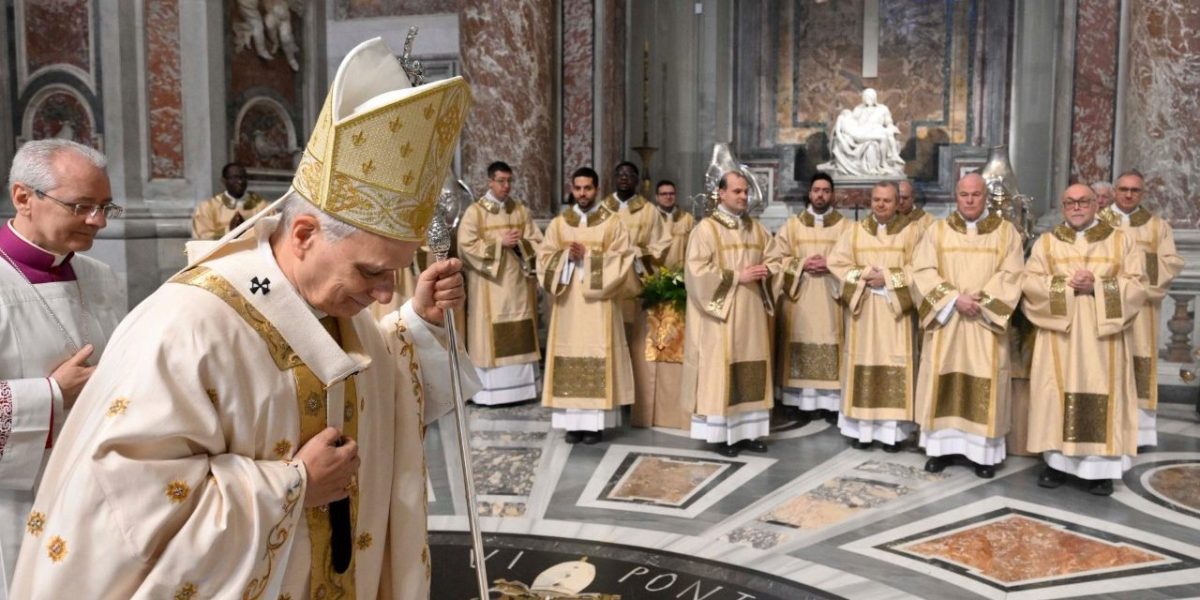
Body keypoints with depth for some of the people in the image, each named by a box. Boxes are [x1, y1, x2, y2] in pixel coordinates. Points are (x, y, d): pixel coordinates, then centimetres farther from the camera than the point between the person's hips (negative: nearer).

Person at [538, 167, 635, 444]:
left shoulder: (612, 223, 2)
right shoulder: (558, 223, 10)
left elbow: (622, 260, -6)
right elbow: (544, 258, 5)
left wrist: (588, 256, -15)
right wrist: (566, 256, -13)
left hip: (598, 304, -2)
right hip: (567, 302, 3)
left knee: (597, 358, -3)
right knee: (569, 357, 1)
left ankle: (596, 422, 3)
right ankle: (574, 422, 8)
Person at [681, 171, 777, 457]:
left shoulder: (757, 228, 13)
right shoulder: (706, 228, -6)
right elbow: (698, 271, -14)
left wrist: (765, 271, -6)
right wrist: (737, 276, -16)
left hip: (751, 312, 6)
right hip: (720, 312, -6)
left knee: (751, 372, 7)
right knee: (719, 371, -3)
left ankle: (747, 430, 15)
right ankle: (719, 434, 3)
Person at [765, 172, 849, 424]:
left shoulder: (846, 226, 6)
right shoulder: (792, 225, 9)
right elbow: (776, 259, 4)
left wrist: (832, 266, -14)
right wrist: (802, 264, -11)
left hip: (832, 298, -1)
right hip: (800, 298, 1)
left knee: (831, 348, -3)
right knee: (803, 348, 0)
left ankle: (832, 403, 4)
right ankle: (806, 402, 6)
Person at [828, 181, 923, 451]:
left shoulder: (910, 231, 4)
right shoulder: (854, 231, 8)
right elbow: (836, 263, 1)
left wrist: (889, 278, -15)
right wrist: (864, 275, -13)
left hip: (896, 309, -1)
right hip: (862, 308, 1)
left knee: (894, 364, -2)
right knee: (864, 362, 1)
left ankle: (893, 429, 4)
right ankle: (861, 427, 6)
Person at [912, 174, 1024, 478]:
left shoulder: (1006, 231, 4)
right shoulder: (937, 230, 5)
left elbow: (1012, 274, -4)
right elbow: (923, 271, -5)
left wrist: (981, 300, -16)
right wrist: (954, 298, -16)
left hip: (986, 320, -1)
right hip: (945, 318, 1)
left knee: (985, 382, 0)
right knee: (944, 380, 3)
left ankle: (984, 451, 9)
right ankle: (943, 445, 12)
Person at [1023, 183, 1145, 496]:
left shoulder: (1121, 240, 7)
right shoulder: (1046, 242, 9)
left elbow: (1137, 285, -1)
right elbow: (1029, 282, -1)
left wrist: (1097, 287, -15)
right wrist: (1065, 284, -15)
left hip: (1103, 336, -1)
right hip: (1059, 335, 1)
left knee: (1102, 394, -1)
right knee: (1059, 394, 0)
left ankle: (1101, 466, 6)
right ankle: (1059, 461, 8)